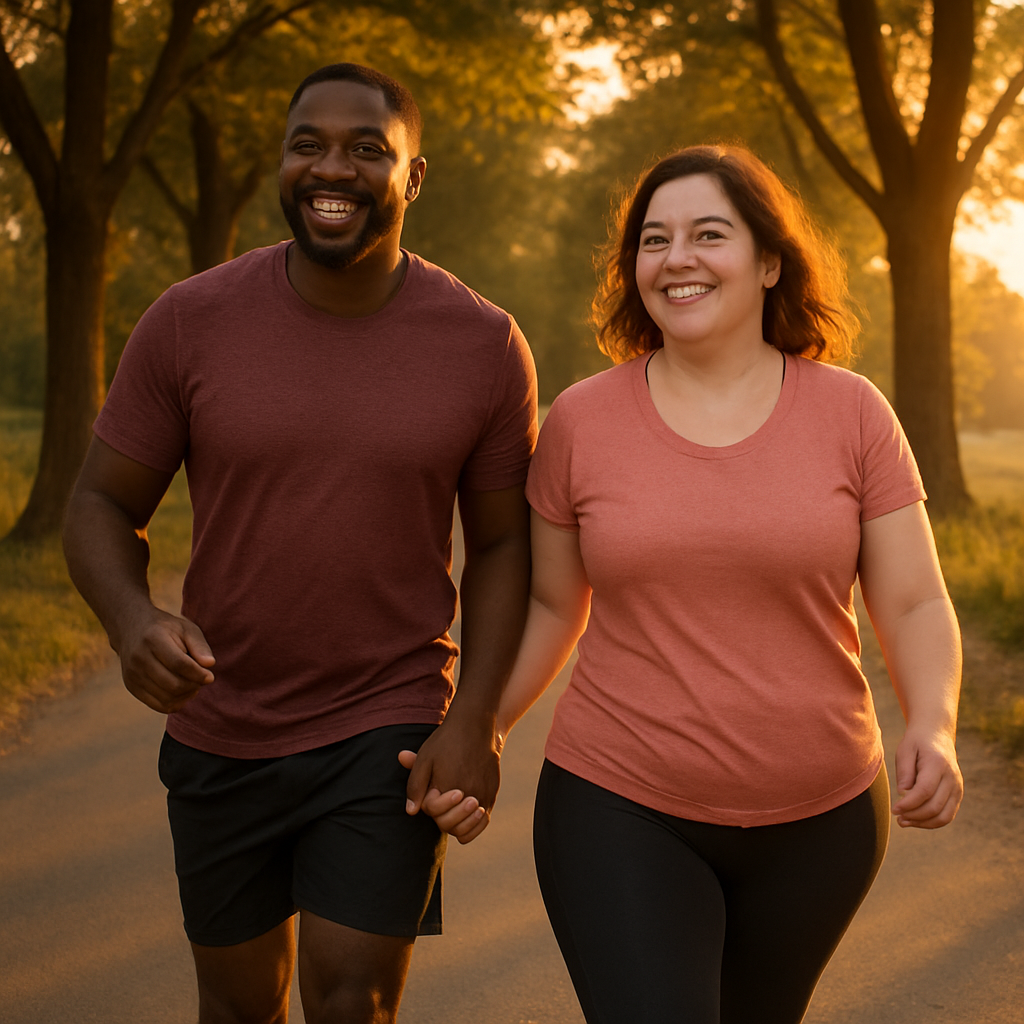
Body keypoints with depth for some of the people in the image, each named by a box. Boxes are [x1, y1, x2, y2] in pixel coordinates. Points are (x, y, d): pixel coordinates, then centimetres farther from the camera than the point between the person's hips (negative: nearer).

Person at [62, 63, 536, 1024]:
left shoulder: (485, 344, -8)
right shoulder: (189, 320, -9)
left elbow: (500, 543, 0)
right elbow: (102, 505, -3)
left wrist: (474, 720, -10)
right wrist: (131, 622, -24)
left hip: (390, 728, -1)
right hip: (220, 732, 2)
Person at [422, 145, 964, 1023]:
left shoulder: (852, 413, -4)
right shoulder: (580, 421, -3)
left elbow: (916, 606, -3)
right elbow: (549, 604, 8)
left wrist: (933, 728, -21)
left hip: (816, 820, 2)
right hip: (622, 813, -1)